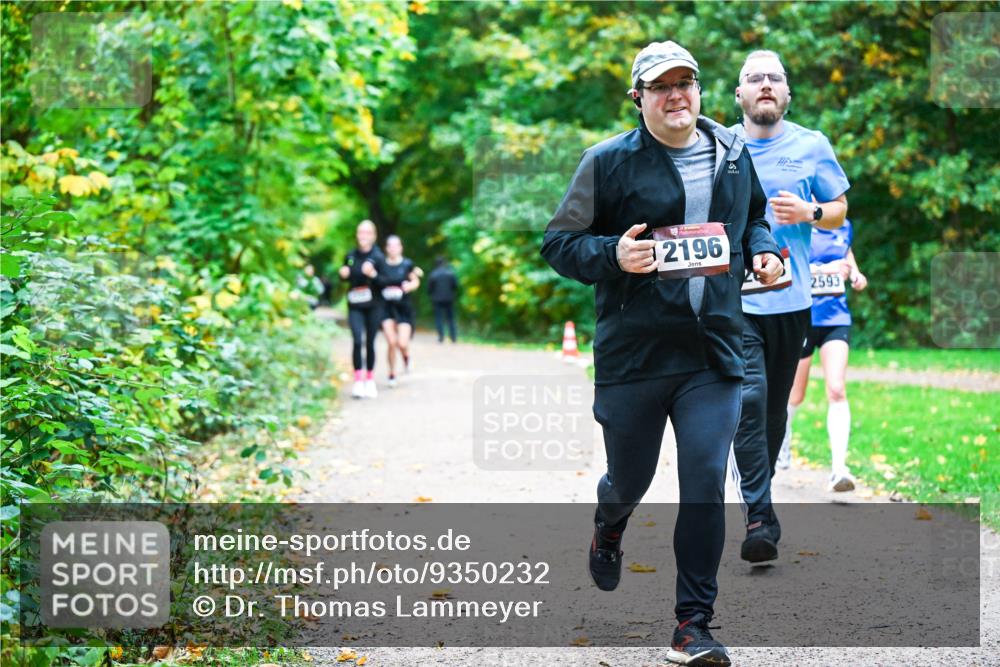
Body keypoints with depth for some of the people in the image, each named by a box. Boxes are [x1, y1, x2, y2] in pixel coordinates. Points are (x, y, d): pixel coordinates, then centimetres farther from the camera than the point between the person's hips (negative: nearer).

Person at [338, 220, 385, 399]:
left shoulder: (378, 257, -5)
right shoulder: (350, 256, 4)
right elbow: (345, 277, 19)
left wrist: (373, 274, -26)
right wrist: (344, 274, -4)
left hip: (373, 306, -1)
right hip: (355, 306, 1)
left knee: (370, 342, 6)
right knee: (357, 340, -14)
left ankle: (370, 380, 21)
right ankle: (358, 381, -12)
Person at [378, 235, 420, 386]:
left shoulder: (407, 264, -2)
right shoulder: (381, 265, -1)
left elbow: (416, 282, 10)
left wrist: (409, 286, -12)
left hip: (404, 307, 0)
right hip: (387, 307, 0)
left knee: (402, 344, -9)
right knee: (391, 342, -9)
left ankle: (406, 356, 29)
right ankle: (392, 374, 10)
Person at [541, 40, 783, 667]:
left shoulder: (734, 155, 9)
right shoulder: (609, 162, -4)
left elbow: (754, 216, 27)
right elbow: (558, 243, -1)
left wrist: (761, 250, 6)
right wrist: (613, 256, -19)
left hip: (714, 354, 2)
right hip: (632, 353, -2)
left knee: (706, 484, -7)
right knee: (630, 478, 13)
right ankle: (608, 530, 52)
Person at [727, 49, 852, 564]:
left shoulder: (812, 146, 5)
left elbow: (840, 212, 11)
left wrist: (809, 213, -9)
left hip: (790, 300, 2)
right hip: (733, 297, -2)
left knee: (775, 406, 11)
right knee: (748, 398, -16)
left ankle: (756, 495, 30)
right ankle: (760, 518, -16)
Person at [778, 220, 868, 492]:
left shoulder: (844, 227, 6)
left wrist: (855, 273, 5)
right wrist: (823, 269, -30)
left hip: (836, 318, 3)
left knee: (837, 390, -15)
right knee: (795, 396, 13)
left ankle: (838, 467, -19)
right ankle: (782, 433, 47)